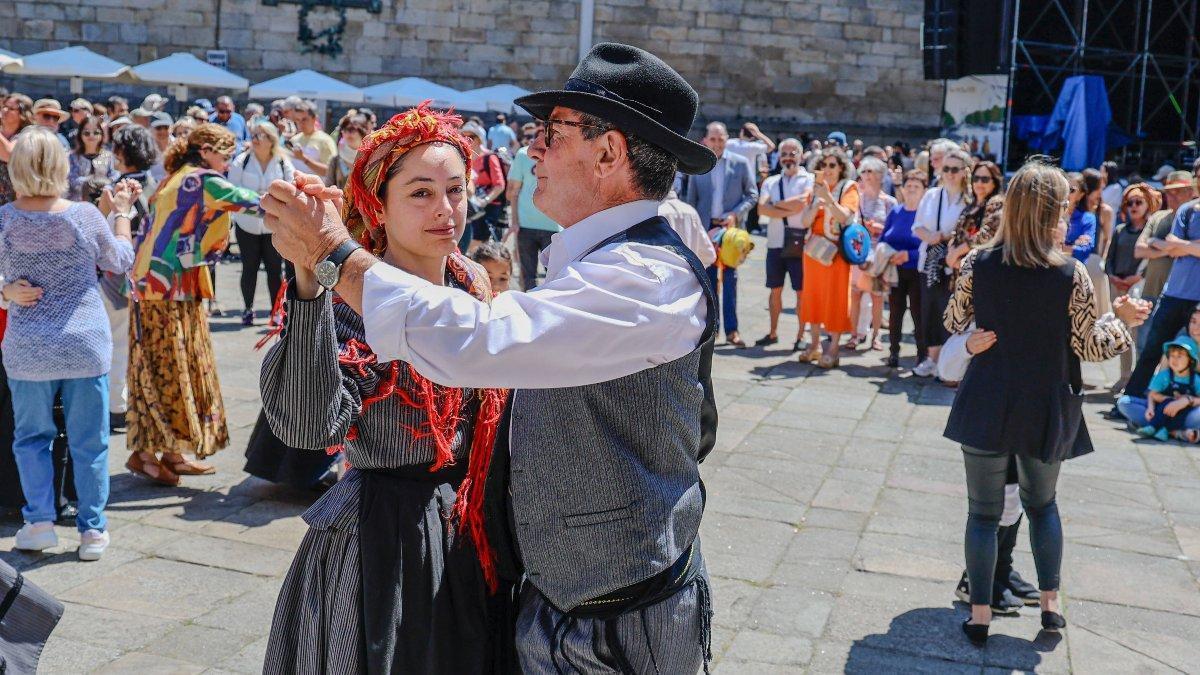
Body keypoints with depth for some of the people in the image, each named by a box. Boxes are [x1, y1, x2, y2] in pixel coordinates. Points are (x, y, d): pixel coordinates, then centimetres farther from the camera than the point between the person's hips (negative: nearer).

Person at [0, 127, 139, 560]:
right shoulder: (84, 216, -11)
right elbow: (121, 261, 7)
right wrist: (122, 211, 15)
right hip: (86, 346, -1)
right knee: (89, 442, 9)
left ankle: (39, 521, 14)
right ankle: (92, 530, 15)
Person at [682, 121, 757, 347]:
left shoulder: (740, 163, 0)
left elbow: (752, 194, 2)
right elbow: (690, 201, 6)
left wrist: (736, 214, -13)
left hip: (731, 227, -1)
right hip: (706, 228, 1)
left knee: (730, 278, 1)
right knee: (708, 279, 7)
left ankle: (731, 329, 5)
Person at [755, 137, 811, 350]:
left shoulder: (808, 179, 0)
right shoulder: (770, 182, 11)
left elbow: (801, 202, -18)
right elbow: (762, 208, -5)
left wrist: (776, 204, -6)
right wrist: (789, 210, -14)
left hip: (799, 243, -4)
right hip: (775, 243, 4)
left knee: (802, 291, 1)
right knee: (775, 290, 11)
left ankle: (801, 335, 8)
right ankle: (773, 333, 21)